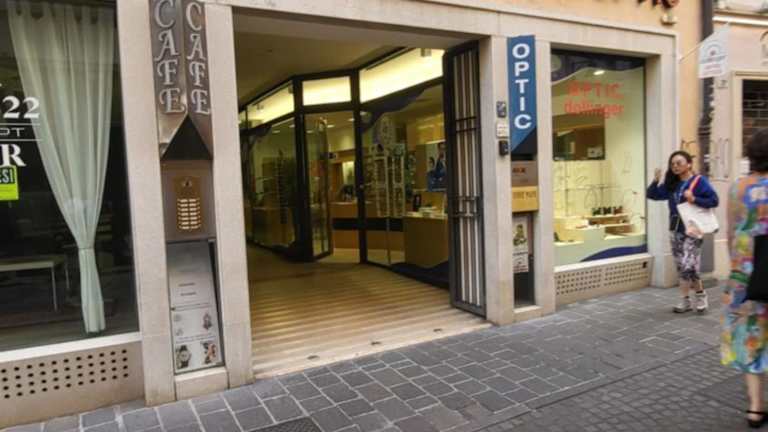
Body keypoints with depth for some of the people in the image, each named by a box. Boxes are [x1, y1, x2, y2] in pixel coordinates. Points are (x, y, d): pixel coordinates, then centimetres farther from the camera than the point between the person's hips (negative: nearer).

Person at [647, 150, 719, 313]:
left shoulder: (699, 181, -7)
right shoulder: (671, 185, 10)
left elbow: (714, 200, -12)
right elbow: (652, 195, 9)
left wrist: (694, 199, -22)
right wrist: (656, 181, -6)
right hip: (676, 230, 6)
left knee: (688, 266, -11)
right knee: (681, 267, 10)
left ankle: (700, 295, 12)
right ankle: (686, 300, 20)